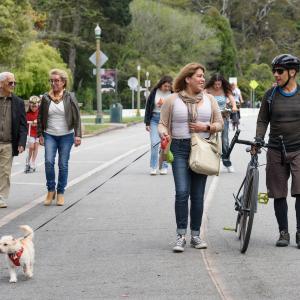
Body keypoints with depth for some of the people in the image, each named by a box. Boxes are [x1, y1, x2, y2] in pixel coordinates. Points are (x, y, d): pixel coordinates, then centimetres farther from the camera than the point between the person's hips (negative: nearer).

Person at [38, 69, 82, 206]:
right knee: (49, 161, -13)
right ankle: (50, 190, 2)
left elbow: (77, 118, -1)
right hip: (50, 135, 1)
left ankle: (60, 193, 11)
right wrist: (40, 134, 6)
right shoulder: (46, 98, 3)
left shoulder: (69, 98, -2)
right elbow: (40, 117, 11)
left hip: (66, 136, -1)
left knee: (63, 165, 0)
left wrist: (78, 135, -8)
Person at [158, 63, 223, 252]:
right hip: (180, 149, -3)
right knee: (182, 192, -14)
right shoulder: (172, 100, 3)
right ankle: (181, 236, -8)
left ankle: (196, 235, 13)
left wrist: (207, 127, -7)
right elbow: (163, 123, 5)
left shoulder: (209, 99, 11)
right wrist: (163, 133, -18)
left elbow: (220, 124, 13)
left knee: (198, 195, 5)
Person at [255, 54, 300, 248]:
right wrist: (258, 139, -7)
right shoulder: (271, 95, 5)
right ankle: (283, 232, 15)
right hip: (276, 151, 2)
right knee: (279, 194, 5)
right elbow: (263, 120, 7)